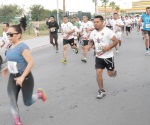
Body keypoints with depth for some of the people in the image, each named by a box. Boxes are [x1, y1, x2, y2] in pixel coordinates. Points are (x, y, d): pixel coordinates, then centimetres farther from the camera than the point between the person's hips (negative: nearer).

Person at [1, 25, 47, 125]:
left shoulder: (22, 47, -21)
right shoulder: (12, 46, 4)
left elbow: (31, 63, -27)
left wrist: (22, 77, -30)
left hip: (25, 78, -7)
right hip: (12, 77, 7)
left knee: (27, 102, 9)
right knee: (12, 102, 2)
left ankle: (40, 94, 39)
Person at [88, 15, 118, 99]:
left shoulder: (108, 31, -17)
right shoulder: (93, 33, 0)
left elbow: (116, 41, -16)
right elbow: (90, 41, 18)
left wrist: (108, 48, -27)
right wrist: (89, 46, -4)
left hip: (108, 56, -4)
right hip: (99, 57, 4)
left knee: (111, 74, 10)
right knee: (98, 73, -4)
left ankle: (114, 71, 48)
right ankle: (102, 91, 10)